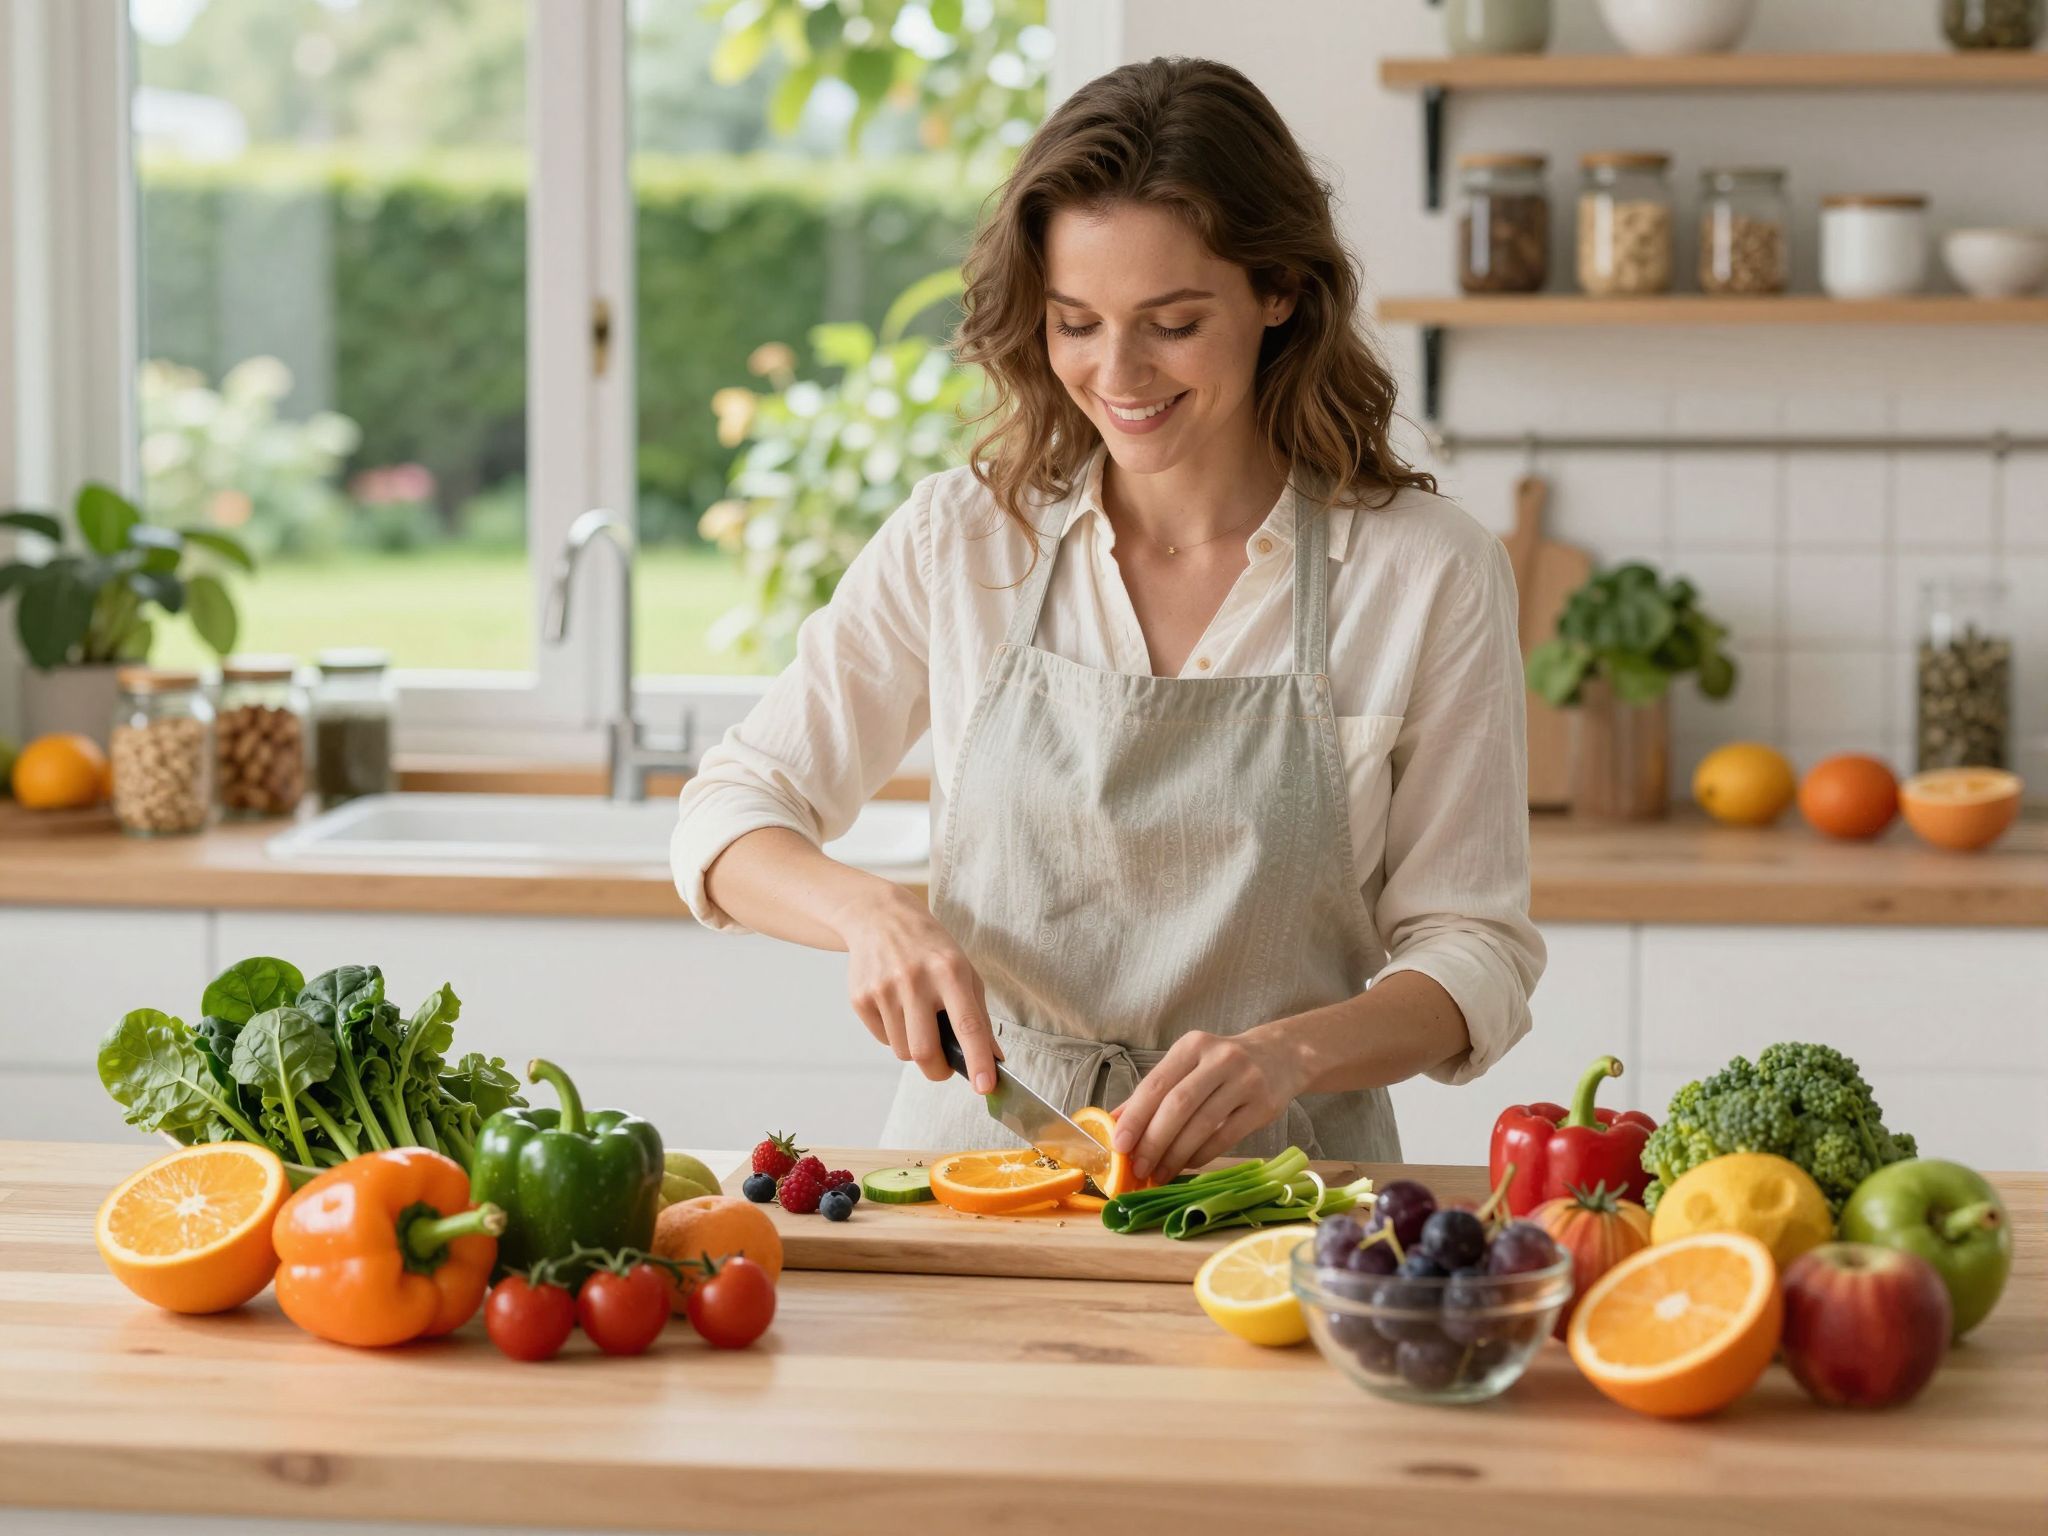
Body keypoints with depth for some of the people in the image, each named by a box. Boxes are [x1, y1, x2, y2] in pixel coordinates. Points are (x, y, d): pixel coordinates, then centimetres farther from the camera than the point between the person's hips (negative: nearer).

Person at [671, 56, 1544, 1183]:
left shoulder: (1429, 574, -2)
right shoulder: (958, 541, 4)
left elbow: (1474, 955, 0)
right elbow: (730, 813, 10)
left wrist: (1291, 1052, -20)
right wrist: (869, 912, -12)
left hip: (1271, 1172, -1)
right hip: (974, 1153, 2)